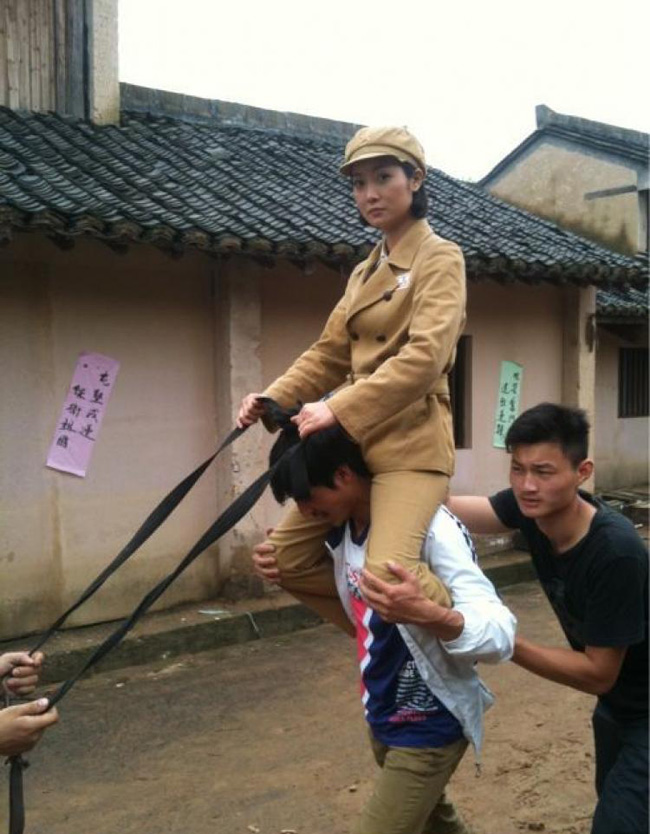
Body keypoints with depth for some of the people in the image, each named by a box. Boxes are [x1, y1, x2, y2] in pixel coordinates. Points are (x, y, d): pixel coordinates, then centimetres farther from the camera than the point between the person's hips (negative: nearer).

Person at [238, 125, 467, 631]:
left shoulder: (440, 258, -5)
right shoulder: (365, 271, 18)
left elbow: (425, 356, -19)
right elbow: (329, 353, 16)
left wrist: (339, 409, -26)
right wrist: (275, 399, -2)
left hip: (411, 441, -8)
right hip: (355, 443, 8)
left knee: (387, 573, -26)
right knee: (287, 557, 7)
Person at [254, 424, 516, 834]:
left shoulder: (430, 529, -29)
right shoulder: (343, 527, -6)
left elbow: (500, 635, -32)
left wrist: (428, 615, -52)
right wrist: (285, 568, -7)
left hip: (430, 725, -8)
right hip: (383, 717, 8)